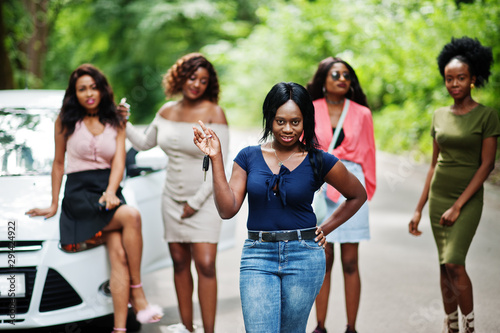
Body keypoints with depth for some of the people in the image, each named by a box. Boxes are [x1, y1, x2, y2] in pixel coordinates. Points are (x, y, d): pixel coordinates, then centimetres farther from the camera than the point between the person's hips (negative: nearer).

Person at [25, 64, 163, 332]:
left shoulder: (115, 124, 13)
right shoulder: (66, 121, 8)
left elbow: (119, 162, 2)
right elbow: (58, 163, 15)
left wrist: (111, 192, -17)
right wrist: (54, 205, 15)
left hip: (108, 193, 3)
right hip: (79, 192, -3)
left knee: (119, 254, -23)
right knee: (131, 216, -30)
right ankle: (137, 295, -24)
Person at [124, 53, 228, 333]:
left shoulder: (213, 113, -8)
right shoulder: (168, 111, 8)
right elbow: (144, 143, 24)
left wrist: (196, 202, -13)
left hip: (205, 200, -5)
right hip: (173, 199, 5)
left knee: (205, 265, -12)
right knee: (180, 263, 7)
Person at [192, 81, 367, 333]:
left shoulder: (319, 162, 0)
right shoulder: (249, 157, 4)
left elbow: (358, 195, 14)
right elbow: (227, 209, -4)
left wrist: (325, 229, 8)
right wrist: (215, 158, -8)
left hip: (304, 257, -1)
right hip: (258, 256, 1)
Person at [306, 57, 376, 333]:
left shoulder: (361, 113, 8)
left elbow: (368, 154, 12)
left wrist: (366, 189, 10)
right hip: (318, 187, 0)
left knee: (350, 262, 1)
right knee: (323, 260, 1)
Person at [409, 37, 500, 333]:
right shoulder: (440, 116, 8)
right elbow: (435, 164, 12)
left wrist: (458, 206, -15)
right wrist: (419, 208, 9)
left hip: (468, 198, -5)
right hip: (438, 196, 5)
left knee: (454, 263, -17)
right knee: (445, 266, 8)